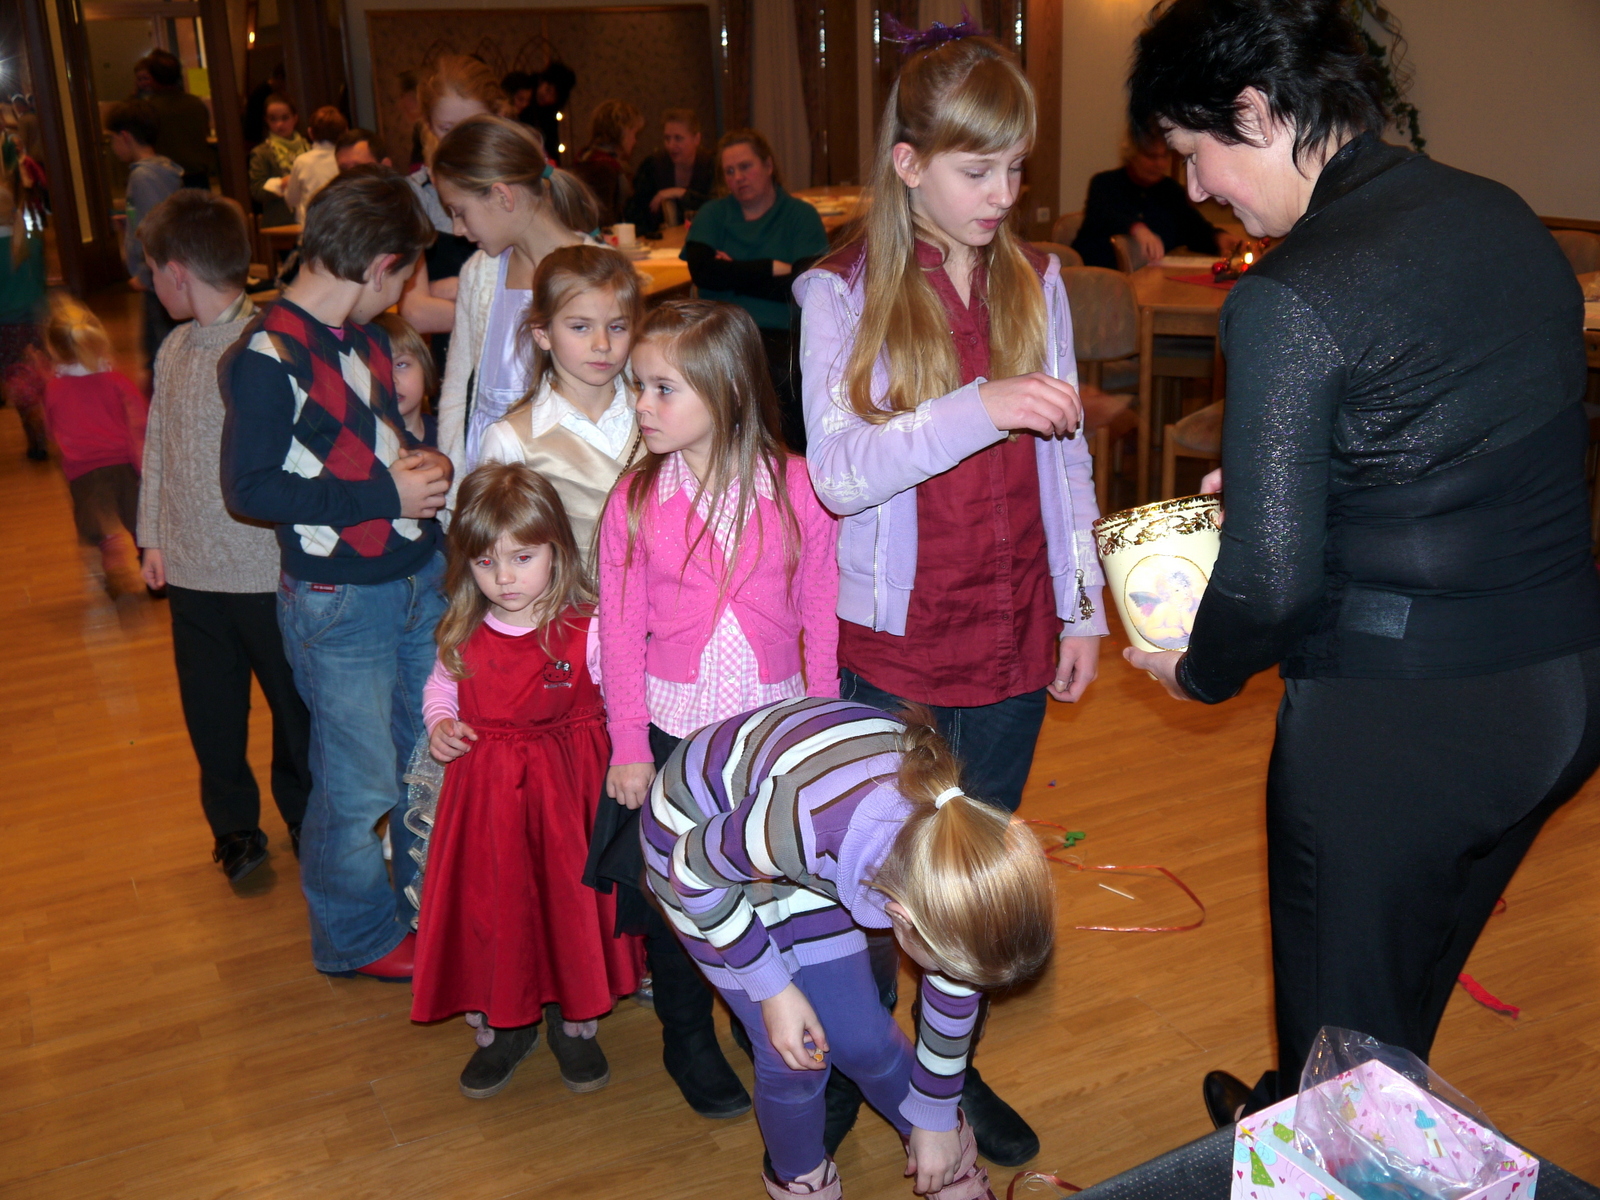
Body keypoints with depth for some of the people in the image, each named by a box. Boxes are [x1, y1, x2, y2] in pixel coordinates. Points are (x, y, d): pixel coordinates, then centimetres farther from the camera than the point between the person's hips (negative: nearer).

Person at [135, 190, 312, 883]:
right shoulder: (174, 349, 6)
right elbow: (158, 447, 15)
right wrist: (154, 536, 15)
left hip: (268, 571, -6)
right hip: (193, 570, 6)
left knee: (295, 705, 11)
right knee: (210, 711, 16)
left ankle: (306, 821, 33)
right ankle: (234, 826, 36)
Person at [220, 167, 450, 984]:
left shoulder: (367, 337, 10)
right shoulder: (267, 357, -15)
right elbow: (250, 487, -18)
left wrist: (419, 466, 1)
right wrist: (384, 497, -17)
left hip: (422, 578, 7)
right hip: (339, 602, -7)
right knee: (361, 784, 5)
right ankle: (359, 934, 27)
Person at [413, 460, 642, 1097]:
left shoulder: (586, 629, -15)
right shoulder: (462, 633, -1)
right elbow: (441, 685, 17)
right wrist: (440, 723, -2)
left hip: (565, 787, -3)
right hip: (484, 787, 3)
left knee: (569, 897, 9)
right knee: (490, 906, 11)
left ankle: (574, 1019, 33)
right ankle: (505, 1023, 34)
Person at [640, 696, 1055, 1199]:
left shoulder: (958, 830, -25)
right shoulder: (805, 824, -44)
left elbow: (955, 988, -6)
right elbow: (693, 873, -21)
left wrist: (936, 1119, 6)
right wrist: (773, 987, -17)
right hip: (693, 834, -4)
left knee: (862, 1038, 5)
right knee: (793, 1059, -2)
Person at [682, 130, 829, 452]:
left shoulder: (801, 215, 10)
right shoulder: (712, 215, 18)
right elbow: (702, 272, -2)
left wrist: (734, 275, -2)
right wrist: (772, 268, -4)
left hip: (783, 332, -1)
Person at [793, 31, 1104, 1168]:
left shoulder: (1036, 281, 4)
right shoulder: (841, 293, -7)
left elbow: (1067, 457, 10)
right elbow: (840, 474, -17)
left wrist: (1083, 606, 8)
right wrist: (979, 408, -28)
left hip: (1015, 638, 4)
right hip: (893, 646, -3)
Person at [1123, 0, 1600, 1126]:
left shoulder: (1287, 301, -20)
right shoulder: (1504, 215, 3)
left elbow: (1271, 575, -20)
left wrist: (1199, 673, 1)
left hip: (1397, 725, -8)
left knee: (1340, 1005, 17)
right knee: (1408, 985, 29)